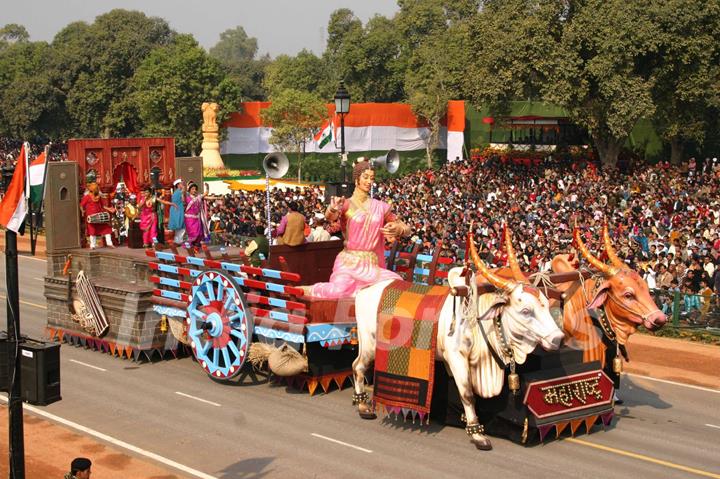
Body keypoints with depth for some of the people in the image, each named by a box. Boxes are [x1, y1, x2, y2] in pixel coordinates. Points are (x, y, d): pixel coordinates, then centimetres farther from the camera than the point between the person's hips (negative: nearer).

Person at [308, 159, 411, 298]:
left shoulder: (381, 207, 11)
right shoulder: (346, 204, 1)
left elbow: (406, 229, 16)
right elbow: (330, 216, -21)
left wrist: (398, 229, -9)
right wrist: (333, 209, -46)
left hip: (373, 265, 4)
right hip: (350, 262, -4)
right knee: (338, 291, -33)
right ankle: (310, 290, 0)